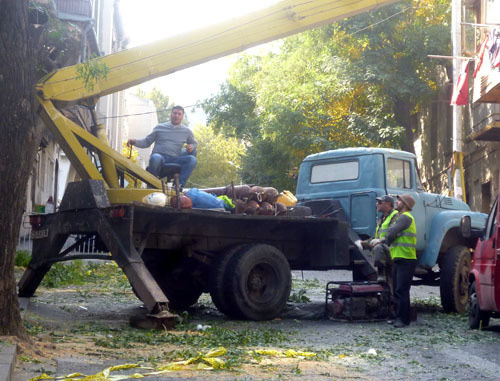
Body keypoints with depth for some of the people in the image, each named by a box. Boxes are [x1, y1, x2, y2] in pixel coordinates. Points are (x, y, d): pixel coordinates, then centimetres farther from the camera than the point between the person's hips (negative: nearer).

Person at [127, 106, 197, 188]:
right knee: (155, 158, -40)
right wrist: (135, 142, -2)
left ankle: (179, 184, -31)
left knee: (192, 159, -27)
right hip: (160, 155, -2)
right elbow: (147, 142, 18)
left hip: (175, 160, 2)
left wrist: (191, 147, 2)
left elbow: (194, 143, 28)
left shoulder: (187, 131, 18)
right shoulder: (159, 127, 16)